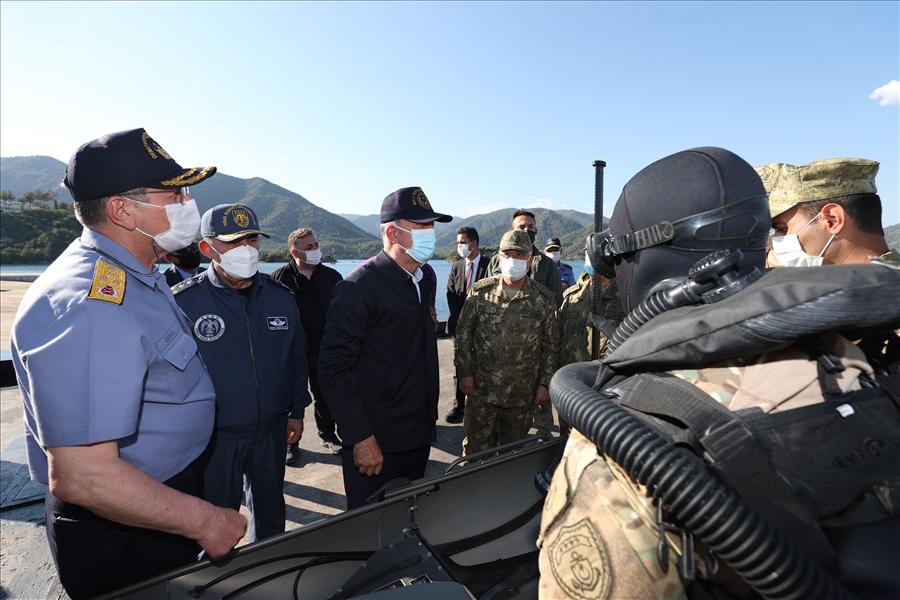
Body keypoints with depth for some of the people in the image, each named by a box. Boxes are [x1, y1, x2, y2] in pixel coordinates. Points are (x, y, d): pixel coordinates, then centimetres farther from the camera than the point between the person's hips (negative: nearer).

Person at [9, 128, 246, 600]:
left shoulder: (138, 277, 4)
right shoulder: (91, 309, -31)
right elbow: (80, 476, -32)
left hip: (165, 497, 9)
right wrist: (204, 521, -23)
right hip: (121, 534, -9)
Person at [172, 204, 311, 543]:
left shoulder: (281, 297, -1)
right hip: (214, 438, -4)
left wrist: (296, 411, 8)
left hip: (272, 432, 4)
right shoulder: (183, 301, -13)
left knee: (271, 515, 24)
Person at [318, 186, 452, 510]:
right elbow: (334, 369, -20)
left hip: (419, 438, 7)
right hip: (375, 444, -7)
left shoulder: (423, 282, 6)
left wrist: (429, 413, 12)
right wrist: (360, 438, -20)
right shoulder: (360, 286, -18)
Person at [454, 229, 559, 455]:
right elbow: (463, 333, 2)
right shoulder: (481, 292, -2)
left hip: (523, 394, 1)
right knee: (475, 449, 10)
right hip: (481, 389, 0)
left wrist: (545, 383, 1)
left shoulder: (544, 299, -1)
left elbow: (551, 344, 4)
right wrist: (465, 372, -2)